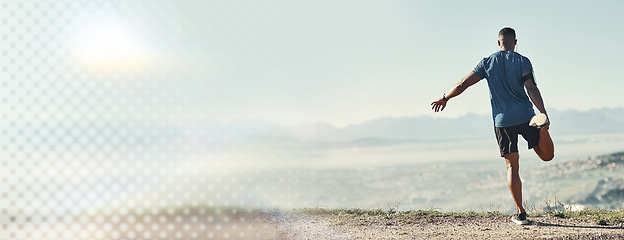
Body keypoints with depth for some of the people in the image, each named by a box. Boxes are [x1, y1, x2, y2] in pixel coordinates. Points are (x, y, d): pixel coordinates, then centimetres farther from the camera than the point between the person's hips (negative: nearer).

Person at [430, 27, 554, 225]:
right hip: (525, 115, -1)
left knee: (512, 166, 6)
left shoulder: (487, 63, 7)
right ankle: (540, 122, -22)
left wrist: (445, 98, 19)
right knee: (547, 155, 8)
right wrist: (543, 112, -17)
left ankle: (520, 213, 4)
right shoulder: (522, 61, 3)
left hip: (502, 121, 1)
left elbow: (462, 84, 5)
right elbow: (531, 89, -11)